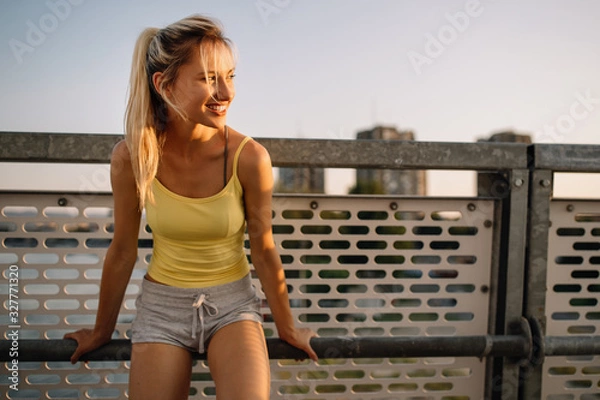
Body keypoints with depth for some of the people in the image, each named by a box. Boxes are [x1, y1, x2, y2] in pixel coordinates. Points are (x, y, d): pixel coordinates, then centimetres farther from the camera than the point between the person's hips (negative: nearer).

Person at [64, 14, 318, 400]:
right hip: (162, 303, 1)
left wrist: (287, 328, 7)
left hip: (233, 300, -1)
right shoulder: (132, 156, -16)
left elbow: (264, 251, -6)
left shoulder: (249, 158, -20)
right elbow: (123, 251, -2)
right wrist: (102, 331, 11)